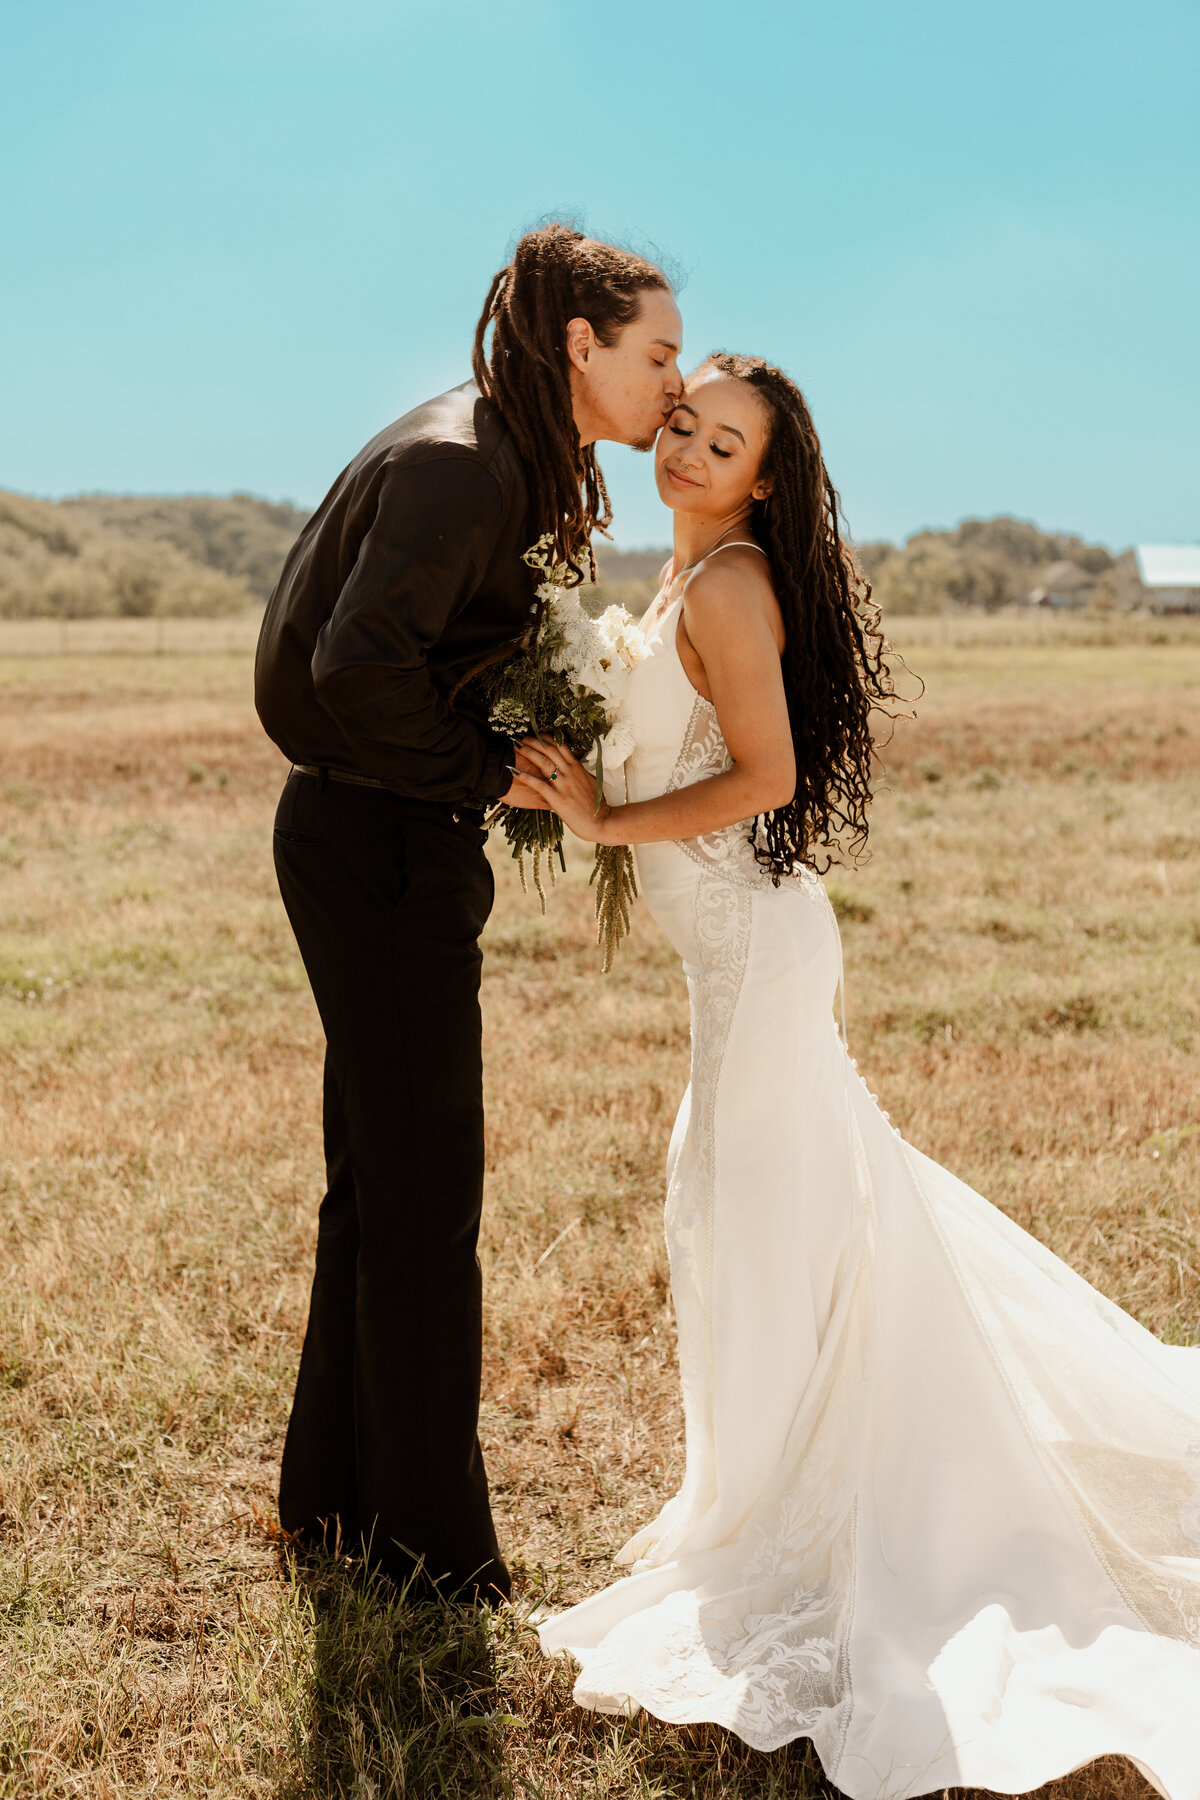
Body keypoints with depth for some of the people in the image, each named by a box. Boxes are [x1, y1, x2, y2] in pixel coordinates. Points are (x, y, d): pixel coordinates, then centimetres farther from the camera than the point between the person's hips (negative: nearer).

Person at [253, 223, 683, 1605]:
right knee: (423, 1192, 0)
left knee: (380, 1179, 18)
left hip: (383, 835, 10)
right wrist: (490, 768, -18)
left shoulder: (504, 456, 12)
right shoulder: (459, 463, -19)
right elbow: (358, 663, -30)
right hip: (383, 847, -10)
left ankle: (334, 1495, 33)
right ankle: (428, 1545, 15)